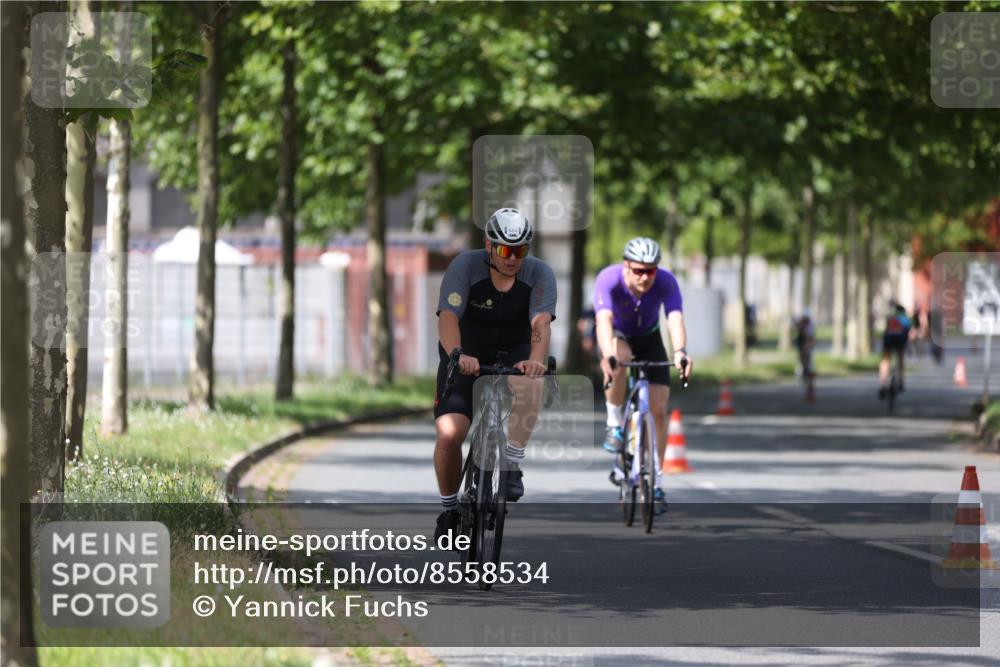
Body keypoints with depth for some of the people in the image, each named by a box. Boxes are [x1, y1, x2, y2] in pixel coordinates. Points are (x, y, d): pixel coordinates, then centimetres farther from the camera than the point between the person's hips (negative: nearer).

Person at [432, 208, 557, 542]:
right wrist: (457, 355, -52)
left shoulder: (539, 273, -15)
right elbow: (448, 316, -32)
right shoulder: (465, 266, -19)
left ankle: (513, 466, -28)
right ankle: (449, 509, 7)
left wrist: (537, 359, -51)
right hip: (467, 358, 0)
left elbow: (541, 322, -30)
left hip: (515, 355, 1)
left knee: (527, 381, -37)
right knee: (449, 434, -18)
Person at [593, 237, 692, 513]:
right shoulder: (609, 279, -34)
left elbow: (675, 319, -43)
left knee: (658, 410, -7)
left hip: (649, 339, 2)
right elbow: (604, 319, -48)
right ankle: (614, 424, -19)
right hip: (617, 335, -2)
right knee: (619, 358, -39)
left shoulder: (666, 282, -29)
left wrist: (680, 351, -63)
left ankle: (655, 482, 6)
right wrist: (608, 354, -66)